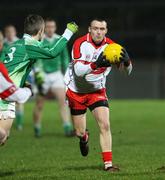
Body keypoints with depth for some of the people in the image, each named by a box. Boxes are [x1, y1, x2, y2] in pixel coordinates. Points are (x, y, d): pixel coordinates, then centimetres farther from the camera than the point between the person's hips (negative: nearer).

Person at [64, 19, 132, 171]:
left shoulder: (110, 46, -13)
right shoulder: (81, 44, -21)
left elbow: (127, 71, -15)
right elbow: (78, 70, -34)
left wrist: (126, 61, -39)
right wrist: (96, 64, -51)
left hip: (97, 91, 2)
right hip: (76, 92, -1)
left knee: (105, 125, -16)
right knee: (80, 132, 6)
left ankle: (108, 163, -11)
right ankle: (84, 137, 44)